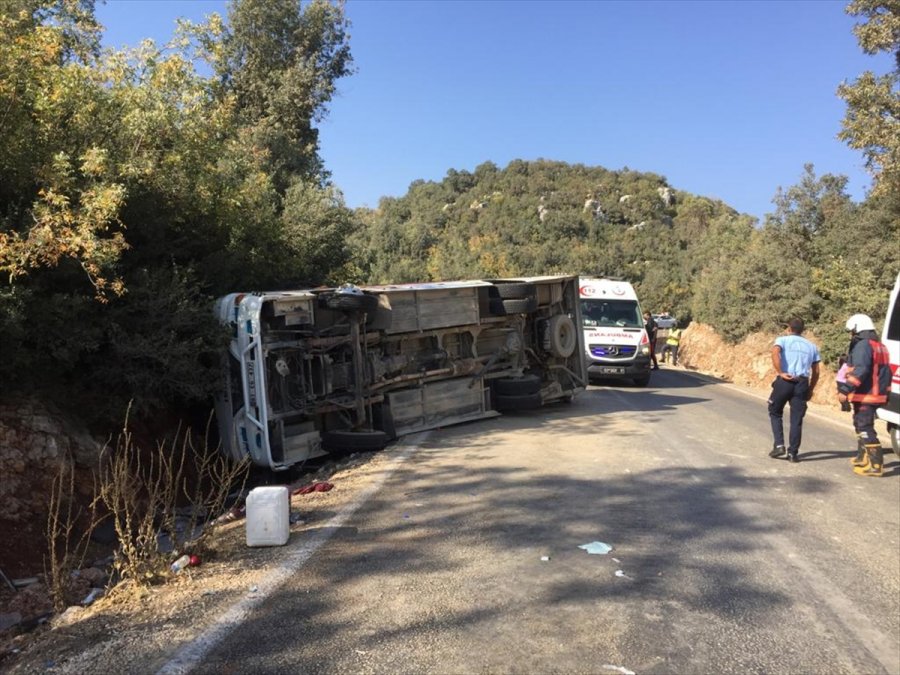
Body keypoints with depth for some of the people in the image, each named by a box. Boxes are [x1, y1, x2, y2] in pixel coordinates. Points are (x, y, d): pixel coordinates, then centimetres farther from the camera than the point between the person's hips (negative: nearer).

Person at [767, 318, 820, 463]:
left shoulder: (782, 339, 7)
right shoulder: (811, 346, 19)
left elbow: (775, 353, -17)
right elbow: (816, 372, 15)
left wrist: (780, 373, -13)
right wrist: (810, 390, 21)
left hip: (784, 381, -3)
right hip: (802, 383, 3)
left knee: (775, 413, 14)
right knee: (797, 419, 6)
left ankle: (779, 445, 4)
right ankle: (793, 453, 6)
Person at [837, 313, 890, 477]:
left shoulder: (862, 346, -14)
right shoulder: (880, 347, 18)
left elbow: (860, 371, -26)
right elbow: (885, 372, 22)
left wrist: (845, 389, -28)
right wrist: (884, 392, 27)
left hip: (864, 396, -10)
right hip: (877, 395, 10)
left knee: (865, 428, -8)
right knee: (862, 426, 22)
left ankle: (876, 465, -10)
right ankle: (863, 457, 32)